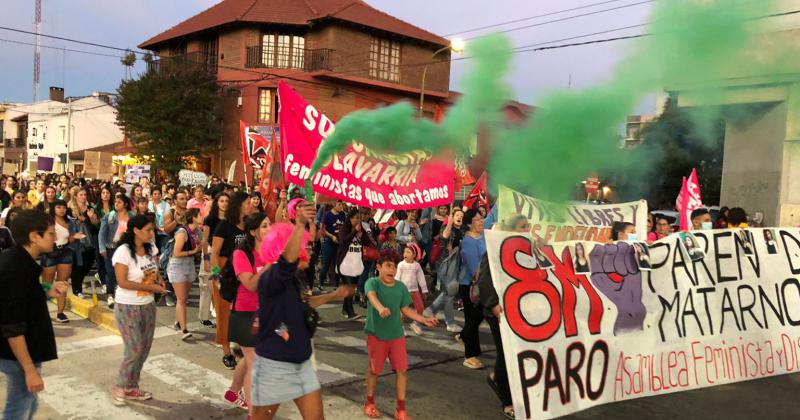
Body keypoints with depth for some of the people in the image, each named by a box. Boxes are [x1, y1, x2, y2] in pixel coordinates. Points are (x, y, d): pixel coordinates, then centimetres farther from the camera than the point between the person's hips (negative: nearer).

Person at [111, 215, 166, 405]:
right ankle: (119, 387, 18)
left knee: (145, 348, 11)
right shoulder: (123, 252, -20)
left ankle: (132, 387, 27)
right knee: (135, 349, -4)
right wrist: (150, 287, -21)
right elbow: (122, 282, -22)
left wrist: (159, 278, -4)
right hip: (128, 307, -7)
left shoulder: (151, 248, 0)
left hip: (148, 305, 7)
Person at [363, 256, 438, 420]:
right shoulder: (372, 282, -16)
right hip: (376, 335, -3)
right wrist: (381, 308, -59)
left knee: (402, 370, 1)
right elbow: (372, 296, -38)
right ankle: (369, 403, 33)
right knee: (374, 370, 10)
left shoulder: (401, 287, -2)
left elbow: (405, 309, 7)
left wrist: (424, 320, -1)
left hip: (397, 335, 3)